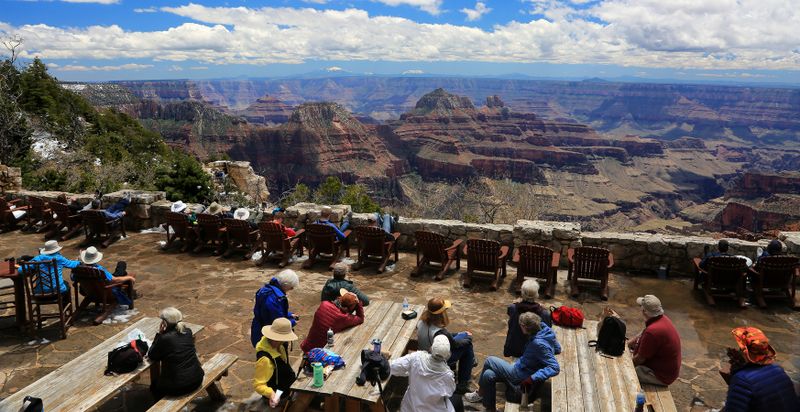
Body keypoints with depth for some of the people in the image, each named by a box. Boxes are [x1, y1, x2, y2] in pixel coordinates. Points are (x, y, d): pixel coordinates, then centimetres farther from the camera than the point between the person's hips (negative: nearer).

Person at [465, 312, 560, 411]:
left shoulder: (539, 344, -32)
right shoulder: (544, 328, -7)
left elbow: (555, 368, -34)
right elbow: (558, 349, 10)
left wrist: (532, 378, -36)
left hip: (520, 376, -9)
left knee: (489, 361, 0)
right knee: (488, 375, 7)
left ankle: (479, 394, 21)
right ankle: (490, 408, 21)